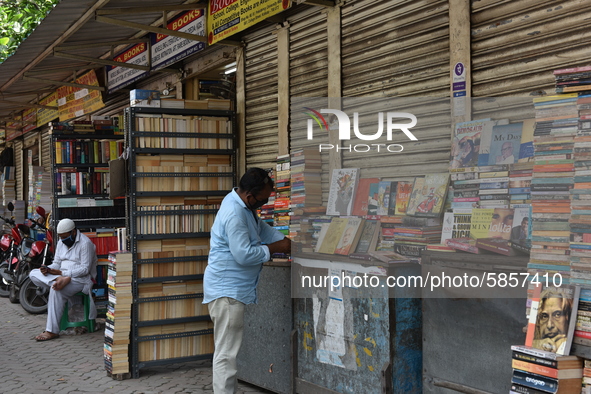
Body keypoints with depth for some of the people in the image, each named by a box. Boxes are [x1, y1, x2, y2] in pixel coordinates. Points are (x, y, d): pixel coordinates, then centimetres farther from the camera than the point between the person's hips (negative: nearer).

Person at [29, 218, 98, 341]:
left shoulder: (85, 243, -12)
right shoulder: (61, 242, 13)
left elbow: (85, 269, -18)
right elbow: (56, 263, 15)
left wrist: (61, 273, -23)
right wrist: (48, 269, -10)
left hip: (80, 279, -8)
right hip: (60, 275, 8)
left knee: (56, 290, -36)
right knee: (33, 274, -9)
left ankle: (52, 331, -34)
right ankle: (60, 281, -31)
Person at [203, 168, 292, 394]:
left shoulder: (243, 205, 8)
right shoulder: (234, 214, -23)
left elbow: (261, 228, 21)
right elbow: (244, 255, -26)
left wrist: (286, 242, 8)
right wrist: (274, 248, -13)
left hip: (231, 289, 11)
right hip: (227, 290, -11)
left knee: (227, 351, 18)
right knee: (226, 353, -8)